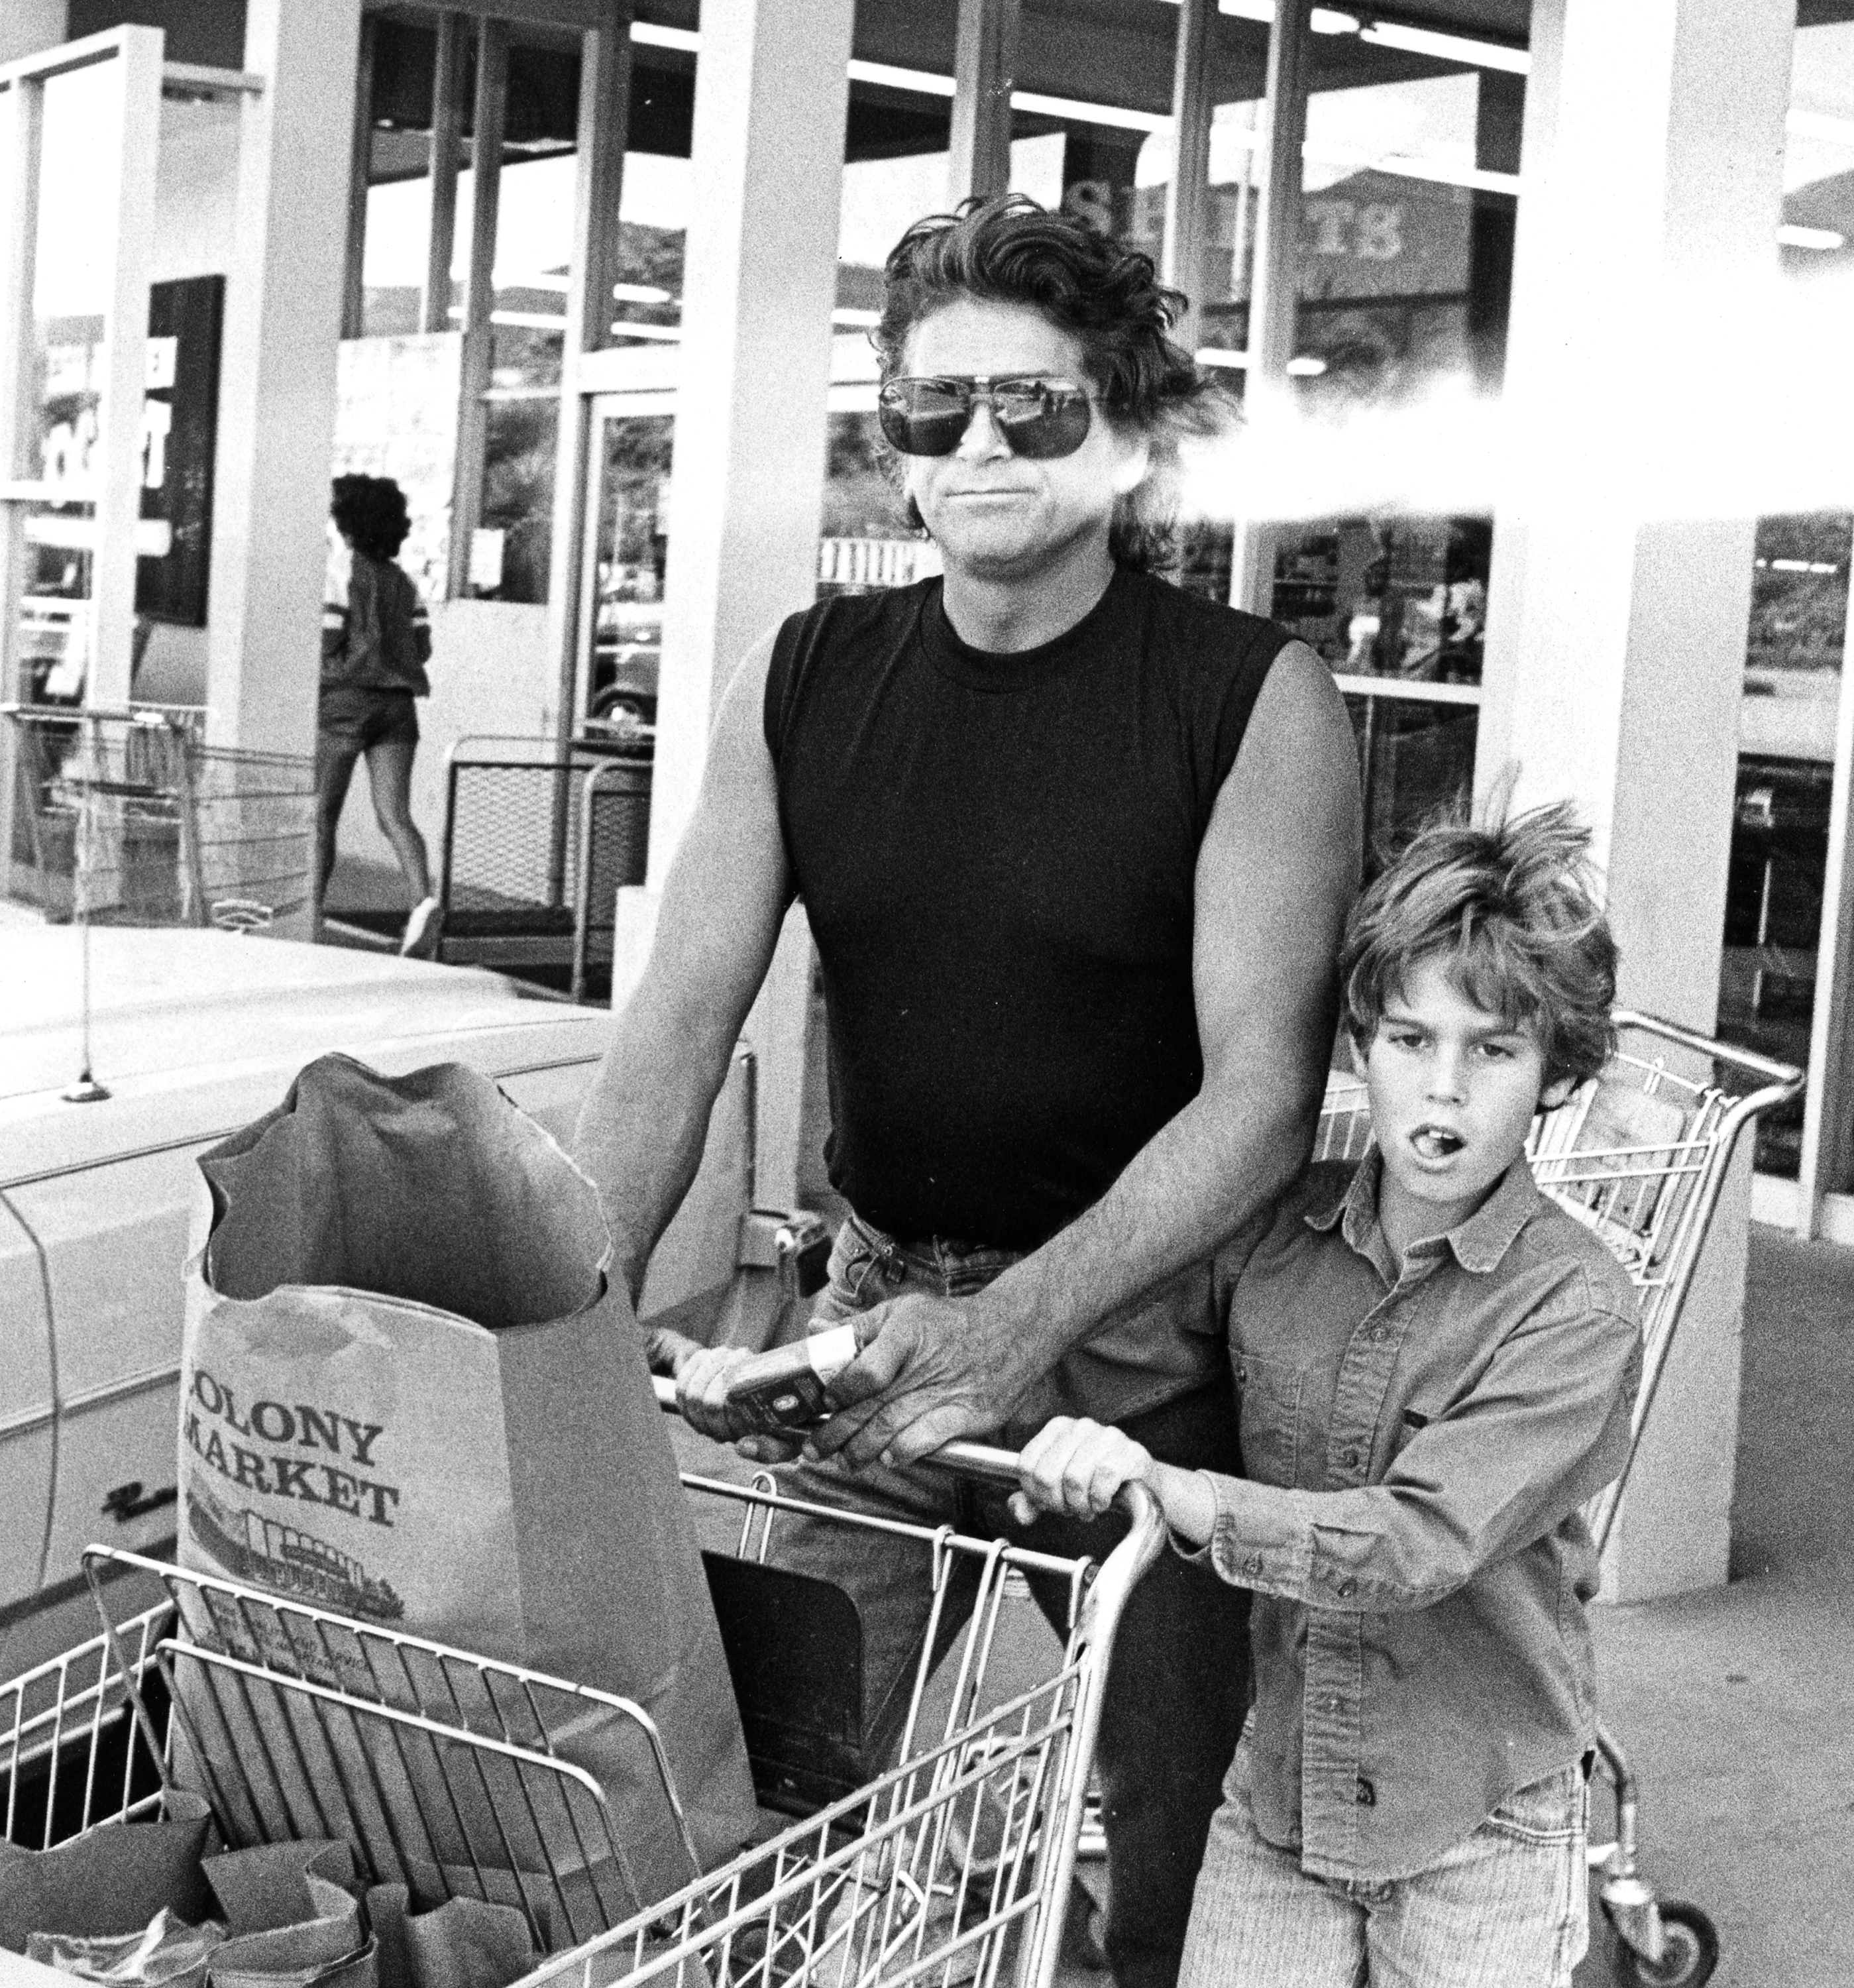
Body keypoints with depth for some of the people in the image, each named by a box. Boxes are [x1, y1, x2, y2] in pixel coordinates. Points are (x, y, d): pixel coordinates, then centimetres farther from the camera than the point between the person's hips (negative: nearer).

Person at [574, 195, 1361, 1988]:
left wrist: (1020, 1323, -27)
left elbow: (1262, 1092, -16)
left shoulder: (1255, 703, -11)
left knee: (1189, 1841, 7)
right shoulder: (800, 685, 2)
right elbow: (678, 1025, -2)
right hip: (885, 1306, 3)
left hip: (1148, 1324, -3)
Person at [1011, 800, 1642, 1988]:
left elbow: (1418, 1541, -25)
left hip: (1478, 1828, -3)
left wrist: (1180, 1499, -38)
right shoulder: (1269, 1233, -3)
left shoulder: (1575, 1310, -14)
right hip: (1276, 1792, 3)